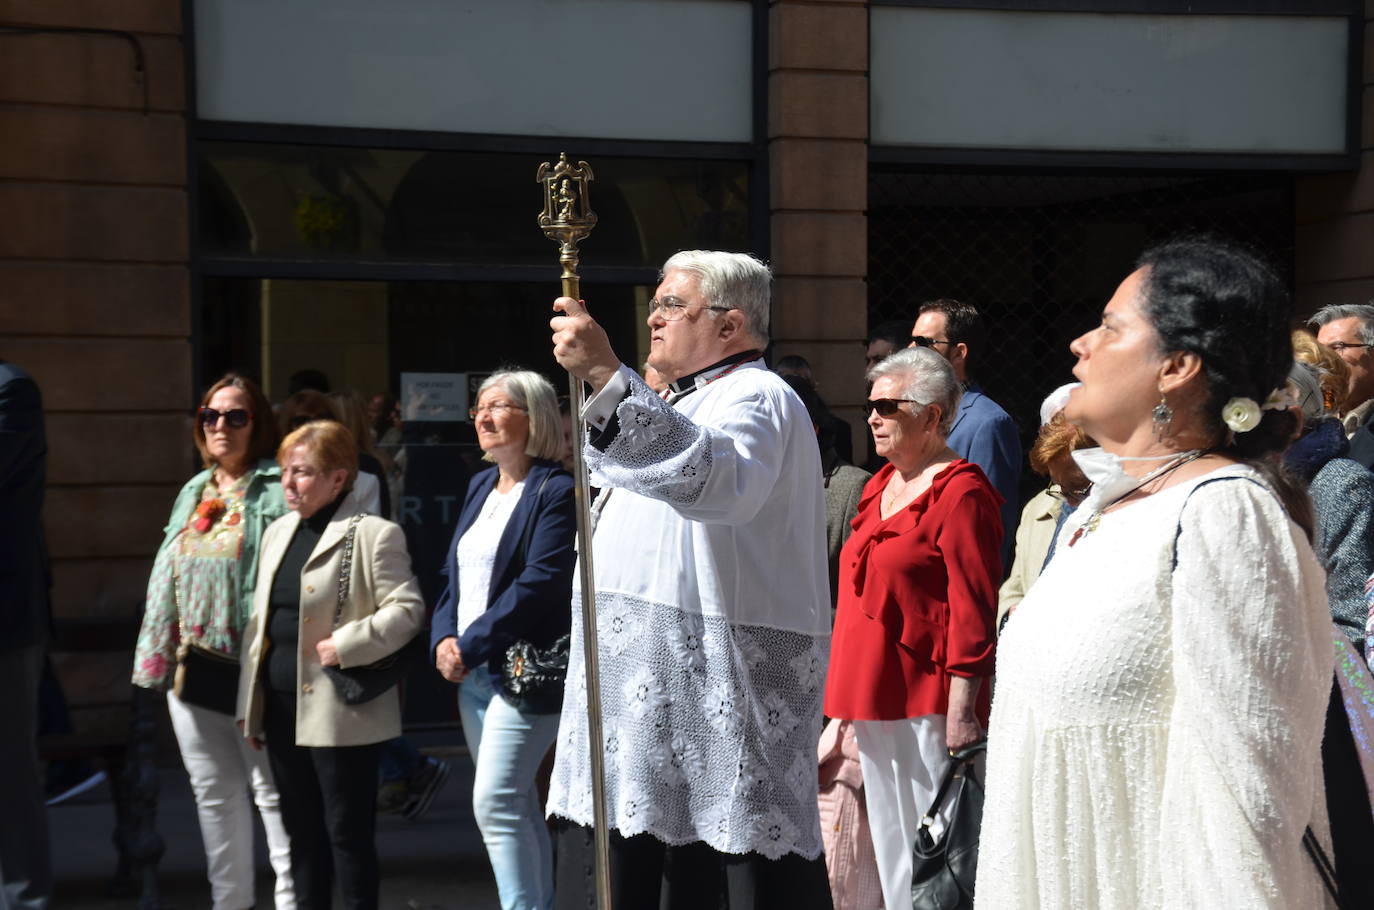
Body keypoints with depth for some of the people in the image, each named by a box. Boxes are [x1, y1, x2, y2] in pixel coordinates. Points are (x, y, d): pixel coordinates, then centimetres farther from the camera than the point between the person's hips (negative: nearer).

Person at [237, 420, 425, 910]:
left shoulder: (374, 534, -10)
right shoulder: (278, 532, 14)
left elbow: (407, 610, -16)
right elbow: (260, 623, 17)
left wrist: (343, 645, -21)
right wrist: (249, 706, 15)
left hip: (341, 712, -7)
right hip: (283, 706, 8)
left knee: (347, 832, -1)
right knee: (302, 830, 15)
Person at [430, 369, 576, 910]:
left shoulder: (555, 491, -10)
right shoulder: (481, 487, 16)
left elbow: (540, 583, -19)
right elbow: (455, 574, 16)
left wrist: (471, 644, -17)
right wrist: (444, 639, -1)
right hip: (472, 674, 8)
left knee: (495, 801, -15)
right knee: (518, 805, 12)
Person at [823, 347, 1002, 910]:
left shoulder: (960, 492, -11)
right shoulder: (880, 487, 15)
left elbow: (972, 610, -16)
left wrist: (961, 710, -20)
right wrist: (848, 701, 19)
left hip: (927, 703, -9)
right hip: (876, 700, 9)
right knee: (890, 844, 14)